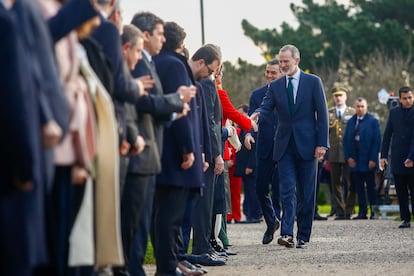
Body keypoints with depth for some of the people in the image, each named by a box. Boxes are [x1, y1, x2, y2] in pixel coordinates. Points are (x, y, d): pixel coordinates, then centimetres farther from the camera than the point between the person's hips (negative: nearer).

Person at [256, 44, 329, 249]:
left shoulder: (313, 82, 2)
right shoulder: (275, 86, 10)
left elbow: (322, 114, 0)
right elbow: (266, 108, -1)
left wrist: (321, 144, -7)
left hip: (307, 145, -2)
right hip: (285, 146, 2)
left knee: (306, 193, 3)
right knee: (287, 190, -9)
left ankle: (303, 237, 9)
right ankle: (286, 234, -17)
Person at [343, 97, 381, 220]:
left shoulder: (373, 121, -1)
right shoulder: (351, 122, 11)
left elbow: (377, 141, -5)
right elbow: (346, 140, 11)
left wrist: (373, 159, -12)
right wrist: (348, 157, 0)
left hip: (368, 161, -4)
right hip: (354, 161, 4)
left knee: (371, 187, 1)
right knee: (359, 187, 4)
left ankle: (374, 211, 5)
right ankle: (362, 212, 6)